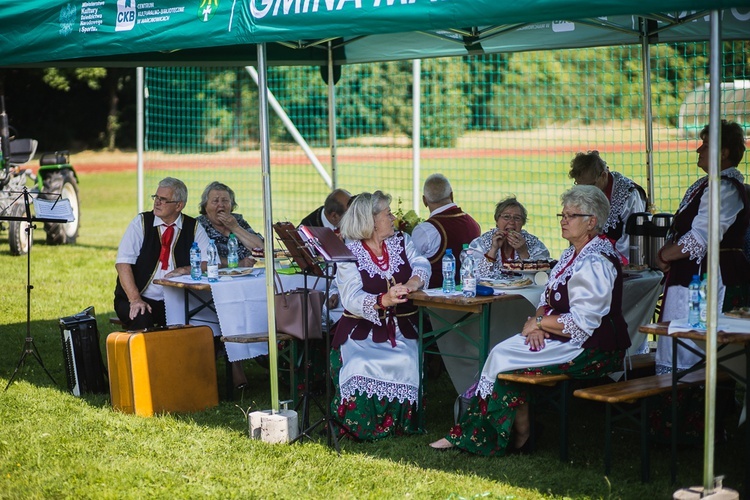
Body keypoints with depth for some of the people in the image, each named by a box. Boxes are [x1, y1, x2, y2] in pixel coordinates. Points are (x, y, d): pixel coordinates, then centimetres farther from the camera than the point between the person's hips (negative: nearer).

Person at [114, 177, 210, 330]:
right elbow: (123, 263, -8)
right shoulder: (141, 222, 3)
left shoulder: (193, 228, 7)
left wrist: (185, 270, -16)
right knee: (141, 319, -34)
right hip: (142, 300, -1)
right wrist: (135, 299, -21)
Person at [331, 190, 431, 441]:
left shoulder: (401, 241, 16)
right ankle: (361, 426, -9)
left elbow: (421, 264, -1)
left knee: (405, 364, -26)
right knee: (361, 367, -30)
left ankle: (401, 422, -5)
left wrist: (412, 282, -25)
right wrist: (383, 301, -35)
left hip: (402, 329, 3)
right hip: (362, 330, -3)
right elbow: (352, 299, -15)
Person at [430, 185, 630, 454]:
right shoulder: (572, 254, 13)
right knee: (502, 350, -8)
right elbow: (549, 298, 16)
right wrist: (539, 323, -5)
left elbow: (581, 323, -23)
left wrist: (539, 322, -12)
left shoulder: (595, 263, -19)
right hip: (561, 337, 9)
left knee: (503, 357, -14)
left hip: (590, 349, -9)